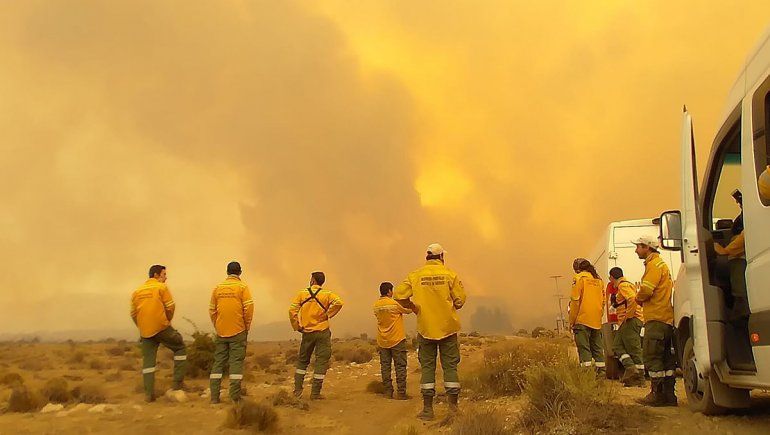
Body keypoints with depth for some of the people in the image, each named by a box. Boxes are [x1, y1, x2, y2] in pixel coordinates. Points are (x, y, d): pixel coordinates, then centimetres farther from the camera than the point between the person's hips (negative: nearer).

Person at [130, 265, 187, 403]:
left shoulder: (137, 291, 14)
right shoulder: (162, 287, -2)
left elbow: (133, 313, 14)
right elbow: (170, 307, -7)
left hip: (145, 332, 5)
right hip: (161, 328, -5)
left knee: (148, 362, 8)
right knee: (180, 348, 13)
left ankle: (149, 394, 4)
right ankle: (178, 383, 8)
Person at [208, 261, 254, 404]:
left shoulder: (218, 288, 7)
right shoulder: (242, 286, -4)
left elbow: (212, 310, 9)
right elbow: (248, 308, -10)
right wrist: (247, 327, 2)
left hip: (221, 332, 3)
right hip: (238, 331, -3)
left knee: (218, 362, 8)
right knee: (236, 361, -1)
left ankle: (214, 396, 7)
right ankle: (235, 396, -5)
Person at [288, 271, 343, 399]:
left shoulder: (302, 293, 3)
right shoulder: (326, 294, -2)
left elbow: (292, 310, -6)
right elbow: (338, 302, -20)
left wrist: (297, 327, 3)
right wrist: (327, 315, -8)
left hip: (307, 332, 2)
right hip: (322, 332, -2)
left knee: (302, 361, 17)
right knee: (321, 361, 3)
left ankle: (297, 390, 13)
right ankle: (315, 393, 1)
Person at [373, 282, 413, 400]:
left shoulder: (376, 305, 2)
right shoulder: (394, 303, -14)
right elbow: (408, 310, -3)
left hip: (382, 341, 5)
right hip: (396, 339, -5)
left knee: (385, 366, 8)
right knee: (400, 366, 0)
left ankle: (388, 391, 9)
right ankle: (401, 392, -2)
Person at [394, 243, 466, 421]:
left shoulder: (415, 275, -2)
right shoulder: (450, 274, -4)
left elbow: (399, 295, -6)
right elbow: (460, 300, -6)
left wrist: (414, 308, 9)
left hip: (426, 328, 1)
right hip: (448, 327, -1)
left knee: (427, 366, 7)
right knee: (450, 365, 7)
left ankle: (428, 409, 6)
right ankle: (453, 407, 7)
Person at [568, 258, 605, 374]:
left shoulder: (579, 277, -3)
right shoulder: (599, 279, 16)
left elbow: (575, 300, -7)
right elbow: (603, 301, 17)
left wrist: (571, 321, -3)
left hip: (583, 320, -6)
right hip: (597, 321, 6)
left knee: (583, 347, -6)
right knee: (597, 347, 12)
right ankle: (601, 371, 10)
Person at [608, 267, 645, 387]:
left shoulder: (623, 285, -10)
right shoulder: (621, 286, 23)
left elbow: (633, 299, -27)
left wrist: (628, 315, -20)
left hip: (631, 320, -11)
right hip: (625, 323, 11)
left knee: (634, 350, -9)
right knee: (617, 346, 6)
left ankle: (640, 379, -8)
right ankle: (630, 367, -4)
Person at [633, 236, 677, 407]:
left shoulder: (654, 264, -9)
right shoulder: (660, 264, 24)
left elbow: (646, 290, -20)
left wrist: (638, 299, 0)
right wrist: (642, 299, 9)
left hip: (656, 319, -11)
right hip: (666, 318, 11)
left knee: (651, 356, -8)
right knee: (666, 357, 11)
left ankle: (658, 394, -7)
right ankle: (669, 395, 14)